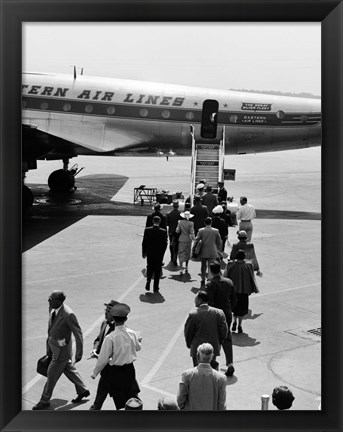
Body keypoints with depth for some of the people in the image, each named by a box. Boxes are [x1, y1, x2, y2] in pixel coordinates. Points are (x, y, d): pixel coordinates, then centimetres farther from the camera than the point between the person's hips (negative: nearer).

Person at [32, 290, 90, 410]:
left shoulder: (68, 315, -29)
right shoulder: (52, 308, -5)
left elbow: (78, 334, -21)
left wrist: (79, 354, -16)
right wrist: (49, 349, 17)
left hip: (62, 349, -8)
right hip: (53, 345, 8)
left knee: (52, 374, 4)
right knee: (69, 369, 22)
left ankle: (45, 400, 21)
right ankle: (82, 390, 40)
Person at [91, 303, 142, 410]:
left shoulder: (110, 338, -23)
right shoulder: (132, 334, -8)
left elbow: (103, 359, -16)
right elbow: (138, 348, 13)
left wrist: (94, 373, -1)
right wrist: (138, 341, 37)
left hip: (116, 372, -4)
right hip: (130, 369, 4)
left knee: (120, 402, 10)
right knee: (133, 397, 19)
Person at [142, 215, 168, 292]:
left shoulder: (147, 230, -7)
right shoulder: (163, 232, -10)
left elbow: (144, 242, -3)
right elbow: (165, 244, -7)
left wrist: (144, 252, 7)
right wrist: (162, 253, 5)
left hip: (149, 253, 1)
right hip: (159, 254, -1)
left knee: (150, 268, 19)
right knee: (157, 270, 9)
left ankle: (148, 280, -6)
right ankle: (156, 288, 10)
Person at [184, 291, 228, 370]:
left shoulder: (193, 314, -14)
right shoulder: (218, 313, -6)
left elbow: (188, 332, -5)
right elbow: (224, 330, -2)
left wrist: (189, 345, 11)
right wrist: (219, 342, 13)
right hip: (214, 348, 3)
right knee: (212, 368, 19)